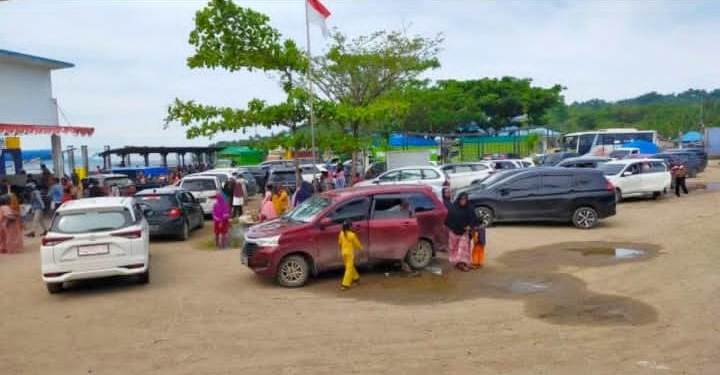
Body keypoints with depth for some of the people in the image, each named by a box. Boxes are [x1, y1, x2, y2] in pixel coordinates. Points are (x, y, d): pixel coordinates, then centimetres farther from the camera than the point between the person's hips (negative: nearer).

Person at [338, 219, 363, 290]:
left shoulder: (341, 233, -1)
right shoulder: (352, 235, -16)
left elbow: (339, 243, 9)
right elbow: (357, 243, -4)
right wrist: (361, 247, 15)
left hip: (343, 252, 6)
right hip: (350, 252, -6)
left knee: (349, 266, 22)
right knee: (349, 268, -3)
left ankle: (355, 277, 40)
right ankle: (345, 284, -8)